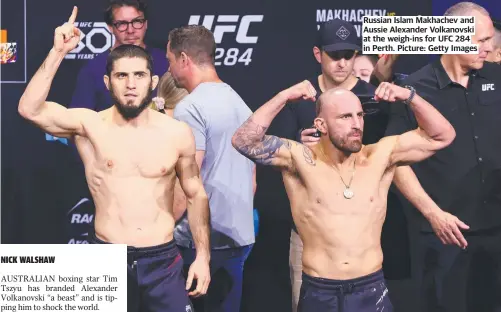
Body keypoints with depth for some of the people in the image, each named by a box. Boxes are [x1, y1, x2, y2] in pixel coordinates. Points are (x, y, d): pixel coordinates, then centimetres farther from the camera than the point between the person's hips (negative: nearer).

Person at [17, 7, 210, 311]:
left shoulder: (178, 133, -3)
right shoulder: (90, 125, -5)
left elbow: (196, 195, 7)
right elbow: (29, 109, -21)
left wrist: (203, 255, 3)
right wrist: (58, 52, -24)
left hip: (163, 259, 1)